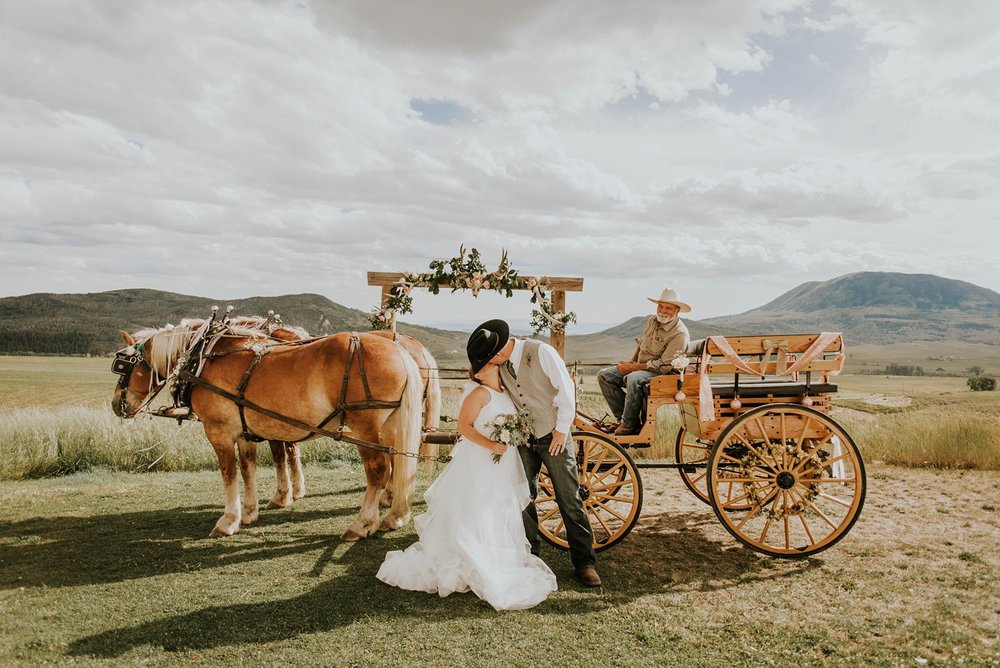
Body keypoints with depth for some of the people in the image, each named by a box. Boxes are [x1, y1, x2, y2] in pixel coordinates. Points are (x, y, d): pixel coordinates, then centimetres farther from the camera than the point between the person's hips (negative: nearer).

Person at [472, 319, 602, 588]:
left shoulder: (541, 352, -18)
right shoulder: (500, 363, 0)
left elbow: (565, 388, -16)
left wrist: (562, 429, -14)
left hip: (553, 437, -5)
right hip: (523, 438, 5)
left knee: (569, 500, 1)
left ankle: (584, 562, 13)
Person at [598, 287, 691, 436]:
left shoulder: (680, 334, -18)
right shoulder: (652, 320, 7)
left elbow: (664, 366, -22)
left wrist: (633, 367, -19)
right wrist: (631, 361, 4)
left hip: (661, 373, -8)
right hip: (639, 367, 8)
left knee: (633, 379, -38)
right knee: (604, 375, -6)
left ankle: (629, 425, -23)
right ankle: (623, 417, -6)